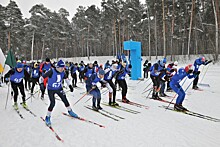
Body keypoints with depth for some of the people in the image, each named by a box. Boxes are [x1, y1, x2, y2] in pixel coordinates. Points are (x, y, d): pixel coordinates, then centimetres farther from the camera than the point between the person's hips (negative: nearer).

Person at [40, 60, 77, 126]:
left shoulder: (63, 72, -9)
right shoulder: (52, 72, -25)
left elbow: (66, 78, 9)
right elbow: (42, 77, -24)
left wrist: (70, 86, 7)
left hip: (59, 89, 5)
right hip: (51, 89, -5)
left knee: (65, 100, 9)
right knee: (52, 103, -14)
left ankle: (70, 111, 33)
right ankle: (47, 118, 5)